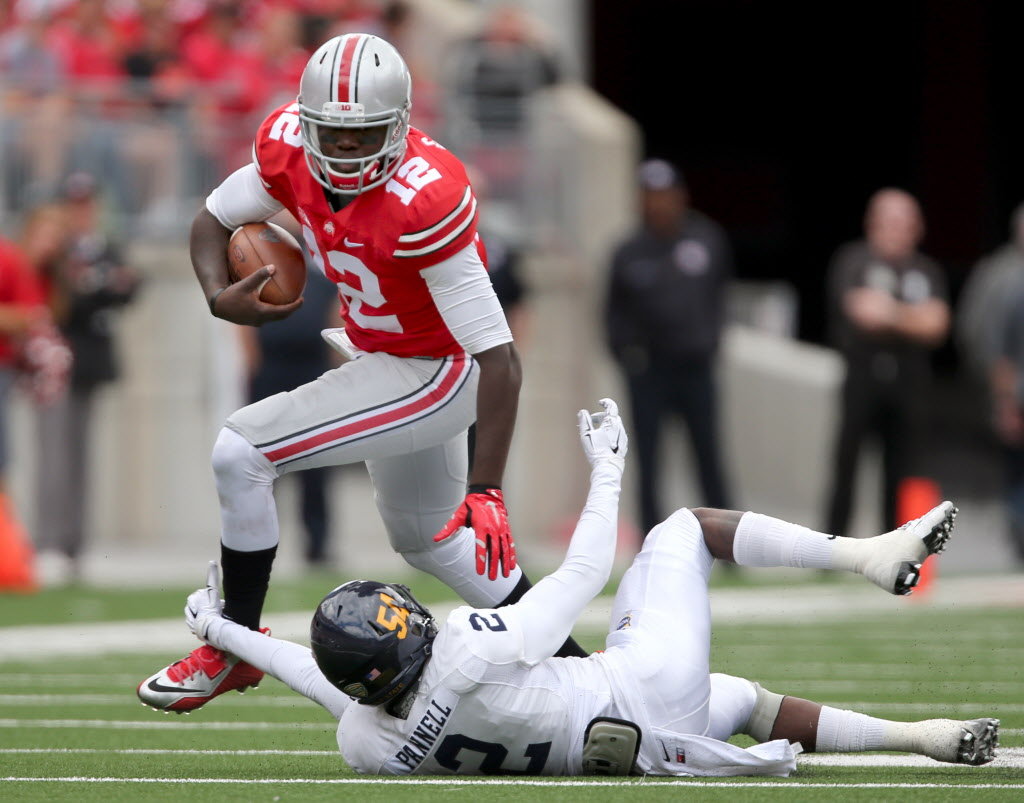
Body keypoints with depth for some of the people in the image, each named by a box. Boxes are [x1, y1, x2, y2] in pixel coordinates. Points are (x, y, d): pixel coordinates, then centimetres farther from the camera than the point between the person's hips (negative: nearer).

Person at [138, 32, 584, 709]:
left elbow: (499, 360, -33)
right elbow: (215, 219, 4)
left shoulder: (423, 202, -34)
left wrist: (487, 492, -37)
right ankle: (572, 664, 39)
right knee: (427, 539, 26)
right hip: (377, 355, 9)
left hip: (433, 374, -9)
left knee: (240, 454, -16)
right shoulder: (289, 144, -14)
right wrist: (220, 296, -19)